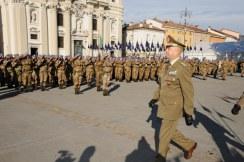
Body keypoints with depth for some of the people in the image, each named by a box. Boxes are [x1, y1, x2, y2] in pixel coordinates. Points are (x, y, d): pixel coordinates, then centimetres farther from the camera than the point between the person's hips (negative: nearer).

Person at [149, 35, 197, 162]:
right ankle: (189, 145, 43)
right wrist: (155, 98, 11)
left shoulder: (183, 68, -20)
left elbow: (188, 92, -19)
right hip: (165, 106, 8)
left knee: (164, 135, 6)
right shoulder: (167, 67, 6)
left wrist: (189, 113, -17)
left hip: (174, 108, -8)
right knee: (171, 132, 22)